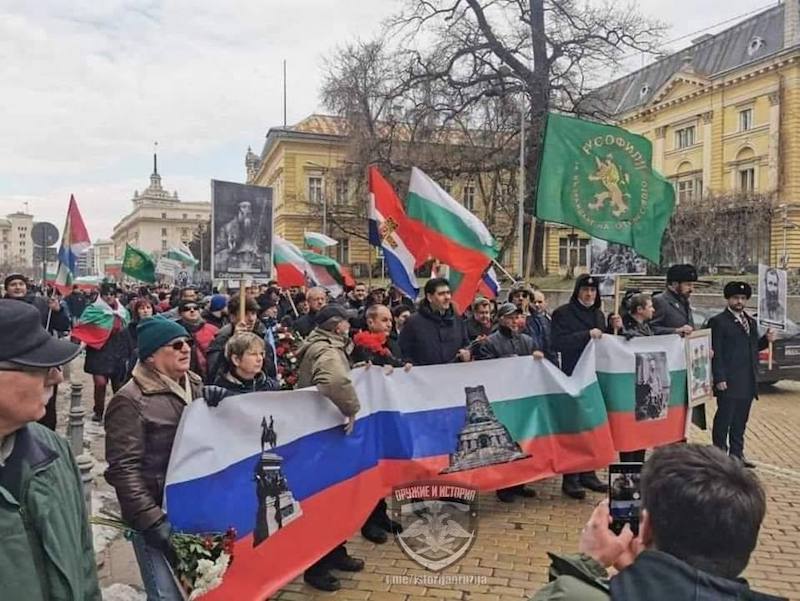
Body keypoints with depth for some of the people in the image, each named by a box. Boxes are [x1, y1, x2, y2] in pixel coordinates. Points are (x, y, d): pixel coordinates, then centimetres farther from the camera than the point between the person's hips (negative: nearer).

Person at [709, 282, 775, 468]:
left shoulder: (751, 322, 17)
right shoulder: (718, 322, -6)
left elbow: (753, 347, 19)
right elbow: (716, 353, -10)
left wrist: (766, 340, 0)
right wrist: (719, 379, -15)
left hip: (748, 383, 7)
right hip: (729, 382, -7)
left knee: (740, 421, 13)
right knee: (724, 419, -2)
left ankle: (737, 454, 22)